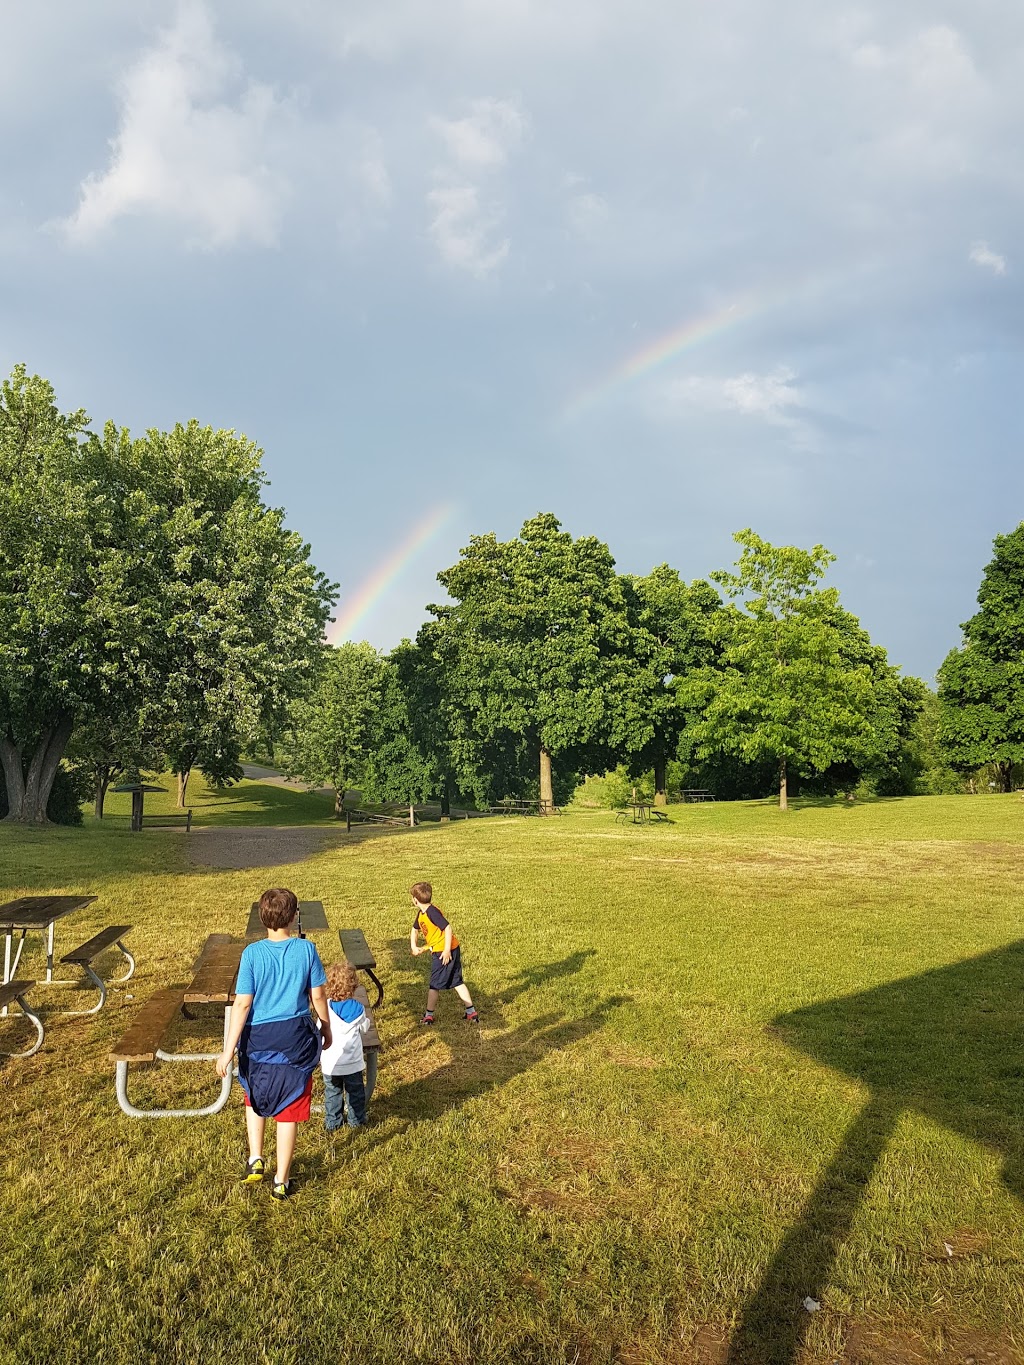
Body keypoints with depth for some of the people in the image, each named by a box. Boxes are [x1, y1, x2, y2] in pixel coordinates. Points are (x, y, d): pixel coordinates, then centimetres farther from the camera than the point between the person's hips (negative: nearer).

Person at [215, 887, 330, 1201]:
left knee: (255, 1100, 28)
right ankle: (281, 1182, 20)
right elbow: (318, 996, -2)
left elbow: (242, 1004, -14)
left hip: (258, 1038, 0)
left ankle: (255, 1160, 22)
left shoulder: (252, 953, -13)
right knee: (288, 1110, 12)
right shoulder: (307, 950, -10)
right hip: (296, 1039, 0)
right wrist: (327, 1028, 15)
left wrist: (228, 1050, -9)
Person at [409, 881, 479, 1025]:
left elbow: (447, 928, -24)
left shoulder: (432, 911, -20)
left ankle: (428, 1015, 15)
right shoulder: (421, 914, 9)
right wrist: (413, 947, 13)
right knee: (456, 982, 13)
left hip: (444, 952, -9)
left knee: (435, 984, 3)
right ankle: (472, 1012, 15)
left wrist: (447, 950, -23)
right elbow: (415, 929, 26)